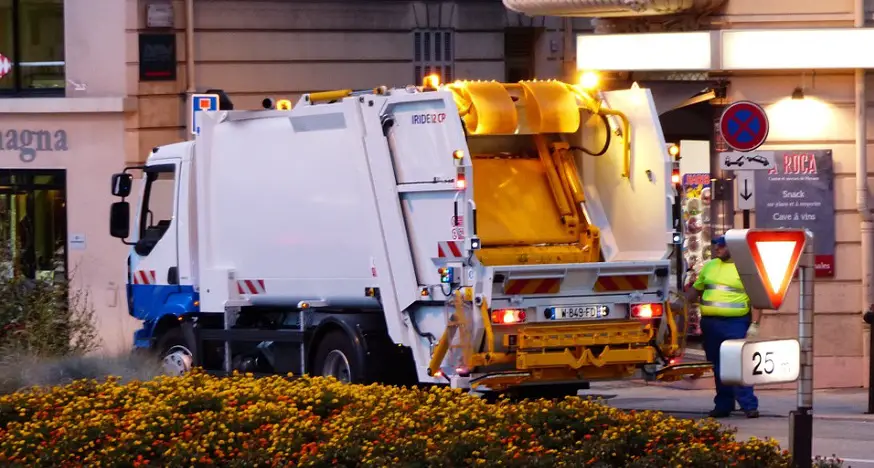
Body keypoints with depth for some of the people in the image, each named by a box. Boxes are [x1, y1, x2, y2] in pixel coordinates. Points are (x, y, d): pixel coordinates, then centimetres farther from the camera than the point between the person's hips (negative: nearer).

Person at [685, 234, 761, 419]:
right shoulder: (709, 266, 16)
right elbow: (695, 289, 25)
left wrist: (754, 324, -12)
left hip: (736, 324, -6)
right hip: (710, 323, 6)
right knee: (718, 368, 8)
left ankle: (749, 405, -10)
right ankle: (723, 405, 14)